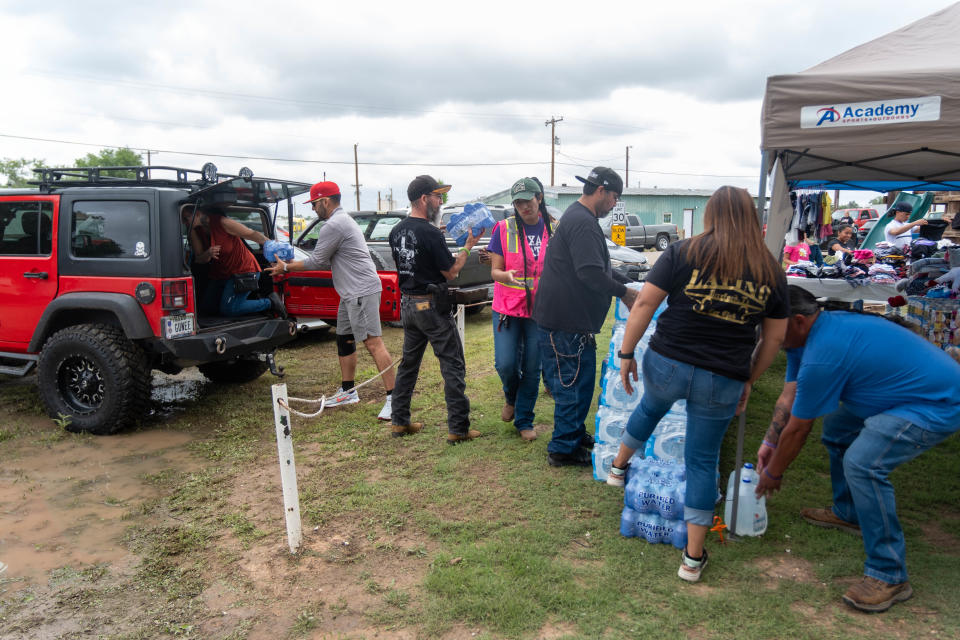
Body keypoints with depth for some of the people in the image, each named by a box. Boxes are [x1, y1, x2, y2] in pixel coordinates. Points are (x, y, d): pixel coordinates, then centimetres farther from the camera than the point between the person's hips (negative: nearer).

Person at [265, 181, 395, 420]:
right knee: (344, 340, 18)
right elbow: (325, 259, 26)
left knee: (373, 342, -13)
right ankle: (348, 391, 30)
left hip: (362, 291, -11)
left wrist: (286, 268, 5)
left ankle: (393, 397, -13)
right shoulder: (344, 219, 20)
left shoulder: (334, 225, -14)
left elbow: (316, 262, -10)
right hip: (351, 293, 11)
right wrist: (290, 264, 25)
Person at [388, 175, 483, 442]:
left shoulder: (396, 231, 6)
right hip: (431, 305, -8)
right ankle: (458, 428, 2)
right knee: (453, 365, 0)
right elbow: (451, 272, -13)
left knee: (409, 362, 18)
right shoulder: (430, 233, -18)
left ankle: (400, 421, 23)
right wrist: (468, 246, -2)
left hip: (407, 303, 8)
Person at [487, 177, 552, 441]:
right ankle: (511, 399, 25)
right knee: (505, 364, -9)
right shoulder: (504, 229, -3)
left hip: (539, 310, 2)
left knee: (532, 369, 6)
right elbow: (495, 271, -3)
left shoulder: (552, 230, 3)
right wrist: (507, 276, -27)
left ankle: (524, 421, 22)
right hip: (508, 307, -1)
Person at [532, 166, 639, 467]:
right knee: (570, 383, 0)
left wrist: (628, 283, 18)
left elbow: (599, 266, 26)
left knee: (582, 379, 21)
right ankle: (563, 448, 12)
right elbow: (591, 273, -27)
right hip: (564, 321, -11)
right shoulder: (582, 222, -19)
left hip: (575, 317, 11)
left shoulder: (580, 217, 18)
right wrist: (623, 292, -13)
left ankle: (575, 434, 36)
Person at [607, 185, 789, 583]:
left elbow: (645, 304, -9)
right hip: (722, 383, 1)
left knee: (650, 407, 33)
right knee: (703, 461, 13)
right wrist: (749, 380, 19)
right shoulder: (771, 272, 3)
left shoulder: (683, 253, -6)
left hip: (666, 366, 0)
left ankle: (619, 466, 55)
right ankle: (693, 558, 20)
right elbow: (775, 337, 9)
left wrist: (626, 354, -1)